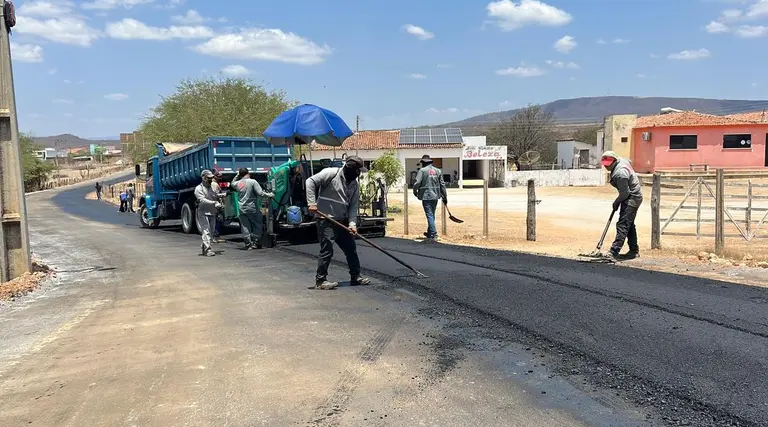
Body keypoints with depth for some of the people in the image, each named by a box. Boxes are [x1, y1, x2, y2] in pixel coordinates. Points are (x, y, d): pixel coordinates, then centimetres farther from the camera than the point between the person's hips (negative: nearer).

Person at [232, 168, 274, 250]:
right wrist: (269, 195, -2)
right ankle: (256, 243, 9)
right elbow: (260, 193, -14)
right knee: (257, 226, 9)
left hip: (242, 209, 4)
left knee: (245, 227, 8)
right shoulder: (252, 182, -9)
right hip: (253, 209, -4)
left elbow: (232, 183, 29)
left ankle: (248, 244, 9)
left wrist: (237, 175, 23)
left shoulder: (237, 183, 3)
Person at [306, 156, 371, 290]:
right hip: (326, 220, -7)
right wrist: (312, 203, -21)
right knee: (327, 250, -9)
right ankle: (320, 281, 1)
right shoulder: (331, 173, -13)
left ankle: (355, 276, 25)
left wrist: (352, 223, -10)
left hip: (342, 221, 7)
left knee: (351, 249, 11)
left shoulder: (355, 184, 6)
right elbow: (310, 181, -15)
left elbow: (353, 206, 4)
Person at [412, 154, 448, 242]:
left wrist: (415, 192, 6)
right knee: (432, 215, 18)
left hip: (426, 196, -6)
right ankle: (429, 233, 31)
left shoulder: (422, 170, -8)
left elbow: (417, 183, -13)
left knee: (430, 216, -4)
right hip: (435, 196, 6)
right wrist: (444, 196, 15)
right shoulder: (437, 171, 10)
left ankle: (433, 235, -8)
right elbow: (442, 184, 10)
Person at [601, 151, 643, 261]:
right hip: (634, 196, 11)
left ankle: (614, 251, -22)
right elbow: (630, 161, 26)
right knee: (629, 225, 18)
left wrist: (616, 202, -8)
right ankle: (634, 251, 28)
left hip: (631, 199, -11)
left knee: (622, 225, -16)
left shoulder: (620, 173, -28)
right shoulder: (622, 160, 1)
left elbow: (625, 193, -25)